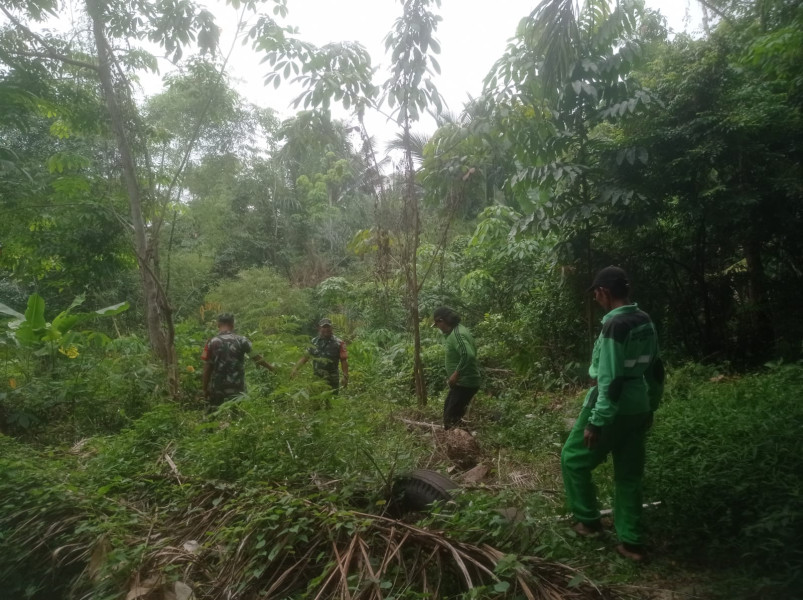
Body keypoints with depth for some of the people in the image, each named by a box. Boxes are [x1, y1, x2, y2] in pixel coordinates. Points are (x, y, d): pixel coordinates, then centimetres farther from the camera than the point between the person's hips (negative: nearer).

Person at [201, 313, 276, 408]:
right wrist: (271, 367, 17)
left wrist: (205, 389, 5)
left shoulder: (212, 343, -5)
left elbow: (207, 369, -4)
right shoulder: (242, 341, -5)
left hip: (217, 390, 0)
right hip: (237, 389, 0)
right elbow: (257, 358, 2)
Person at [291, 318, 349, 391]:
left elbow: (344, 361, -6)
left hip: (331, 380, -3)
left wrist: (345, 377, -12)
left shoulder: (338, 343, -5)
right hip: (316, 379, 3)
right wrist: (295, 368, 0)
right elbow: (305, 357, 10)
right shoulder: (314, 341, 6)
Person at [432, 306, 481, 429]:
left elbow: (468, 355, -37)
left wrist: (456, 374, -28)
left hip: (465, 382, -11)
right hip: (463, 381, 11)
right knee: (448, 410, 22)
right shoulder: (456, 330, 9)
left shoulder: (457, 334, -22)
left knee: (450, 418, -8)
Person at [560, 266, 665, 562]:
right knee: (629, 474, 15)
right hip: (638, 408, 9)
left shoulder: (615, 325, -21)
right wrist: (650, 407, 24)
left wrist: (596, 421, -19)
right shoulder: (646, 322, 7)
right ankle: (631, 542, 21)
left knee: (573, 459, 11)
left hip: (612, 408, -9)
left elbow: (611, 380, -23)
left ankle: (589, 520, 21)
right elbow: (655, 369, 15)